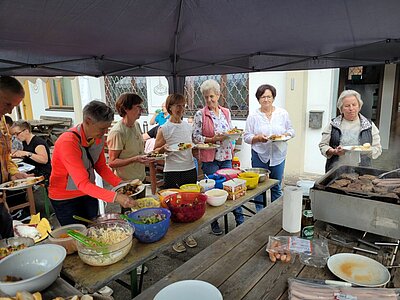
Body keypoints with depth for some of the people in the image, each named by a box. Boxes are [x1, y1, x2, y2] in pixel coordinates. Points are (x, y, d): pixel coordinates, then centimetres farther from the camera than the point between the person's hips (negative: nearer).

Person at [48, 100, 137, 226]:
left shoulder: (99, 137, -10)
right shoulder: (68, 142, -31)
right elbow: (82, 183, -34)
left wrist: (121, 184, -11)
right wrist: (116, 197, -42)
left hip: (89, 194, 6)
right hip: (65, 199, -6)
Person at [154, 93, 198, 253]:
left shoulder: (188, 126, 9)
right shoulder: (164, 129, -8)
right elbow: (155, 151, -3)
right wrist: (164, 148, -22)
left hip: (190, 169, 5)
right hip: (173, 172, -5)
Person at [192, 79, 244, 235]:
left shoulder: (226, 112, 8)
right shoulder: (200, 114, -6)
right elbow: (195, 137, -7)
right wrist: (212, 139, -19)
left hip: (226, 156, 4)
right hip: (210, 158, -4)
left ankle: (240, 219, 22)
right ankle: (214, 223, 21)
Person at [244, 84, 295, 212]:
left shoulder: (283, 113, 4)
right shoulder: (253, 116, -1)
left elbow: (291, 130, 9)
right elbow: (247, 137, -1)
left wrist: (284, 135, -12)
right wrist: (258, 138, -20)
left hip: (278, 155, 2)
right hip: (260, 155, -1)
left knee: (277, 188, 12)